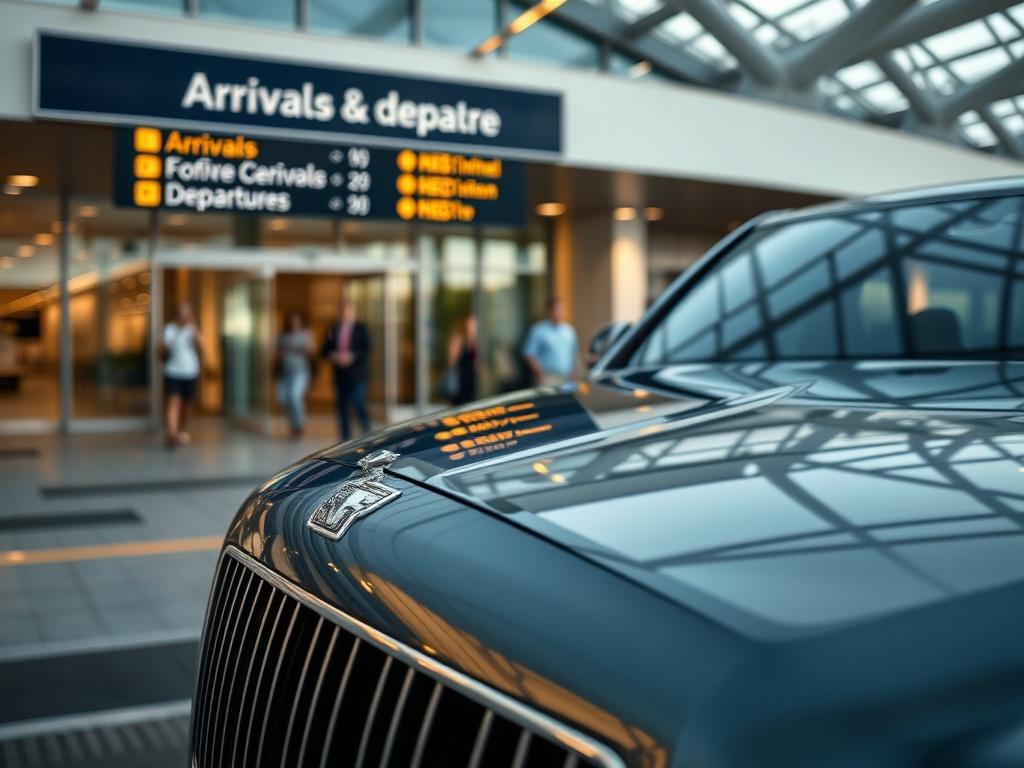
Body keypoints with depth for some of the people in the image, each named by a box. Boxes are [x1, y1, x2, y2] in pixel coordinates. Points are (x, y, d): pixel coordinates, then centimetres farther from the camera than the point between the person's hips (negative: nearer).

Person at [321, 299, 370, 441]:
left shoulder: (361, 329, 2)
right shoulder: (333, 330, 13)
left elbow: (366, 349, -5)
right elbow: (324, 351, 12)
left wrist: (351, 356, -17)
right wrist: (333, 356, -8)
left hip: (356, 375, -4)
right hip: (339, 374, 4)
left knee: (358, 405, -11)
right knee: (341, 406, 3)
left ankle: (367, 434, 5)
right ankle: (345, 438, 10)